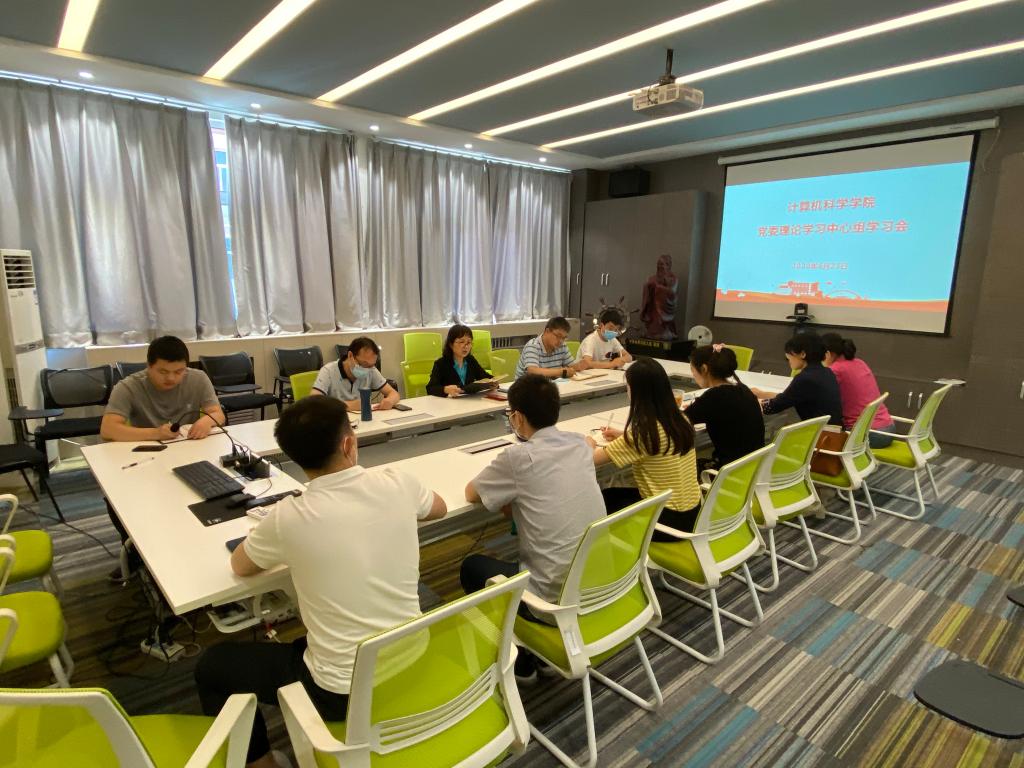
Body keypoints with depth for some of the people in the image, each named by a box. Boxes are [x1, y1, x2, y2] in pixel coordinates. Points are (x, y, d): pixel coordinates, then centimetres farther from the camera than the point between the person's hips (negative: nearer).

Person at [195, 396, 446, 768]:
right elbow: (440, 508, 12)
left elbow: (239, 565, 3)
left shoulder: (289, 517, -20)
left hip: (343, 692, -4)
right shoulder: (398, 485, -12)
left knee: (212, 665, 17)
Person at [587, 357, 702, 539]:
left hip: (669, 519, -7)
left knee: (601, 501, 15)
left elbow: (593, 458, -17)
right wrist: (623, 436, 15)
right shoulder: (680, 420, -2)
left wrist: (590, 445, 4)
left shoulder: (644, 431, -24)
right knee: (613, 495, 24)